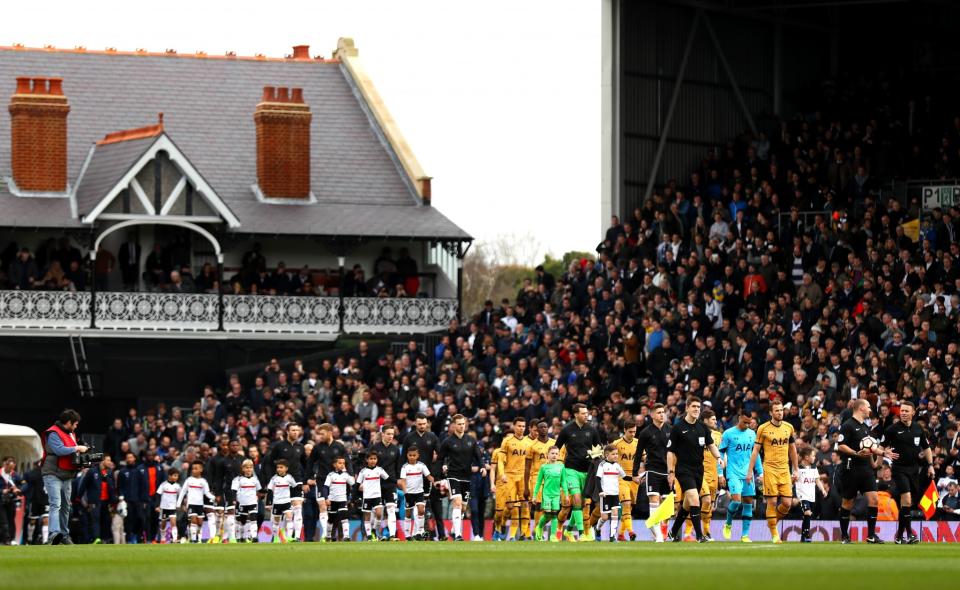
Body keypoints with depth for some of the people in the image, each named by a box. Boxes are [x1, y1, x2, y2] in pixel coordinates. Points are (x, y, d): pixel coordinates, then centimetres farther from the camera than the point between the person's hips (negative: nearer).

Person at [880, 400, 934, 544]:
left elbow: (926, 448, 18)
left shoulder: (918, 429, 8)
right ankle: (909, 534, -19)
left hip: (914, 468, 5)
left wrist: (930, 465, 11)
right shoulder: (893, 429, -4)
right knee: (906, 500, -19)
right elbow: (881, 446, 2)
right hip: (900, 469, -5)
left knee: (909, 504, 7)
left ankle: (899, 535, 17)